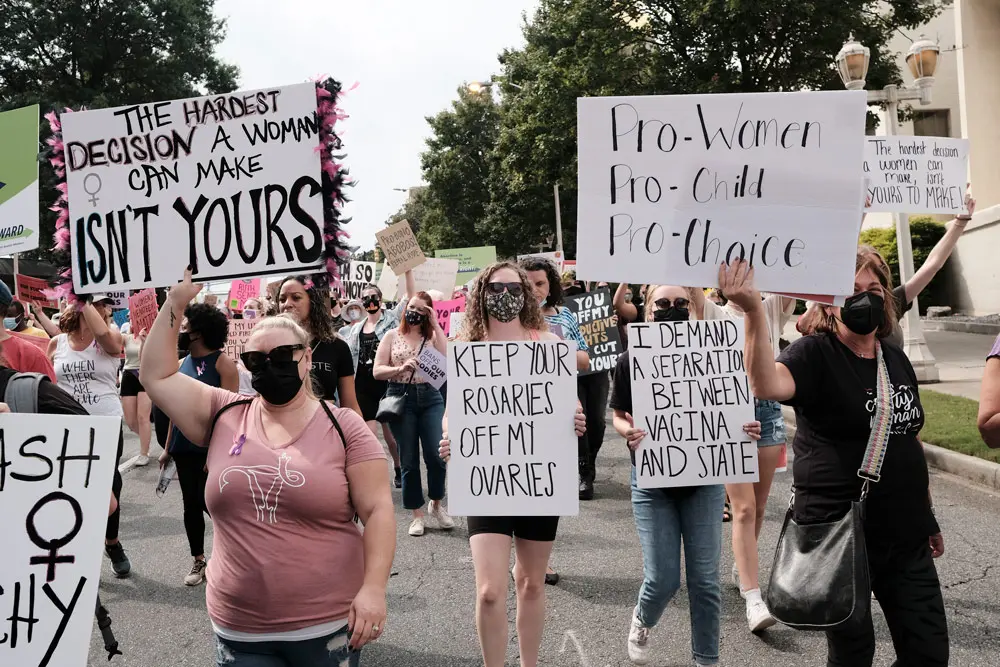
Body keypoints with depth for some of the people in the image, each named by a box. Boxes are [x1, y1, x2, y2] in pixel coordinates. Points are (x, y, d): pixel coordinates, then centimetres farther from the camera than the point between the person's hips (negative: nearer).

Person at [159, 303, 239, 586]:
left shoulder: (223, 363, -10)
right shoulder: (182, 363, 10)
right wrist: (168, 447, 15)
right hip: (184, 448, 7)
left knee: (209, 502, -7)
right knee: (190, 504, 11)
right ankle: (198, 561, 24)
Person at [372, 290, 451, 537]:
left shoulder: (432, 336, 8)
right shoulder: (392, 335, 5)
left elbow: (447, 360, -12)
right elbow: (377, 371, 0)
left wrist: (436, 325, -8)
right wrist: (401, 368, -18)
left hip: (430, 398, 1)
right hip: (400, 398, -1)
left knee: (436, 455, -7)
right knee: (409, 461, 4)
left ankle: (436, 504, 18)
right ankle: (417, 515, 16)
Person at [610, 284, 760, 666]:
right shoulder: (631, 361, -8)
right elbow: (618, 416, 1)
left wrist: (744, 428, -17)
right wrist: (630, 433, -22)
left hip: (703, 480, 1)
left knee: (705, 579, 5)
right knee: (662, 579, -1)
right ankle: (642, 622, 34)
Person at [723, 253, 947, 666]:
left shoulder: (896, 359, 9)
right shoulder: (815, 354, -12)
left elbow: (909, 442, 17)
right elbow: (767, 384, -35)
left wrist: (928, 517, 19)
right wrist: (754, 311, -50)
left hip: (906, 535, 6)